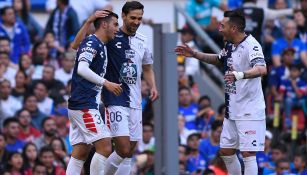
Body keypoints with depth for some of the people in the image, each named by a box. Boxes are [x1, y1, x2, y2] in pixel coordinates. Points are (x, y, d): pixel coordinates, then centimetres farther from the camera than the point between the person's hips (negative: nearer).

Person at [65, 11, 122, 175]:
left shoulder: (101, 45, 18)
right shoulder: (92, 43, -11)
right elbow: (82, 69, -24)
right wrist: (106, 83, -25)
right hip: (84, 105, -10)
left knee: (81, 152, 7)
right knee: (105, 147, -12)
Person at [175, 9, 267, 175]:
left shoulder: (251, 45, -20)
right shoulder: (230, 45, 8)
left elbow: (261, 69, -37)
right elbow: (218, 59, 31)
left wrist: (240, 74, -53)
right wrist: (194, 54, 23)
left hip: (249, 111, -9)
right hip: (232, 110, 9)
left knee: (248, 154, -9)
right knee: (226, 152, 14)